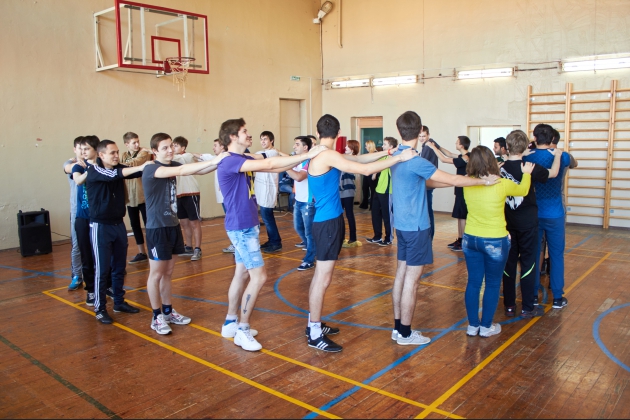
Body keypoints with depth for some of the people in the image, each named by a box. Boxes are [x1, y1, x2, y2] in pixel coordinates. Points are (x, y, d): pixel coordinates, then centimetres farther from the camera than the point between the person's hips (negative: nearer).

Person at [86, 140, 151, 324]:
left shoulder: (119, 168, 5)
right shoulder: (94, 171, -11)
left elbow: (136, 173, -10)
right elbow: (114, 175, -29)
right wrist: (140, 167, -39)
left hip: (119, 224, 5)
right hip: (100, 226, -5)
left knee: (119, 267, 12)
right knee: (102, 269, -2)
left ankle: (119, 302, 25)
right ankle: (100, 309, 9)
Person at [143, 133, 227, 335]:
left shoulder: (173, 165, 7)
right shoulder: (151, 170, -18)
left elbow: (199, 171, -3)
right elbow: (181, 171, -32)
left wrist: (219, 162, -21)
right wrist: (213, 161, -37)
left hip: (173, 225, 7)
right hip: (157, 228, -7)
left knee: (168, 271, 15)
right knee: (157, 273, 3)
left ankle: (168, 311, 27)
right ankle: (156, 317, 14)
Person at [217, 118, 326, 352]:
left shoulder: (243, 161, 12)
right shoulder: (230, 161, -18)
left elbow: (272, 168, 8)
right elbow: (269, 164, -25)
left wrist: (303, 158, -1)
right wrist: (306, 155, -23)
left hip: (247, 226, 10)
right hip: (241, 227, -10)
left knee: (242, 273, 15)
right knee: (259, 276, -9)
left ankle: (230, 323, 26)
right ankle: (242, 330, 3)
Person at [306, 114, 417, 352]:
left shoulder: (322, 155, 11)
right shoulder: (327, 156, -18)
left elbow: (358, 159, 12)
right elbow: (365, 169, -23)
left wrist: (386, 152, 5)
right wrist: (399, 158, -17)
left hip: (328, 221, 10)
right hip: (328, 222, -10)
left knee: (320, 275, 16)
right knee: (324, 279, -5)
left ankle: (314, 324, 28)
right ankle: (315, 335, 4)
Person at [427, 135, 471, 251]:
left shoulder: (465, 158, -20)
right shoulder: (464, 156, 8)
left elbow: (444, 159, -20)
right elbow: (449, 154, 21)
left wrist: (433, 147, -12)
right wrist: (437, 146, 13)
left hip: (464, 192, -10)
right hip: (461, 191, 10)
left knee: (462, 217, -4)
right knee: (460, 217, 15)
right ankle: (459, 240, 23)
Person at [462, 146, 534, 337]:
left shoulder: (467, 185, -7)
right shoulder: (502, 185, -15)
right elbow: (523, 190, 6)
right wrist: (527, 173, 24)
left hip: (471, 239, 4)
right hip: (495, 242, -4)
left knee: (473, 282, 12)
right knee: (492, 284, 12)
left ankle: (472, 325, 22)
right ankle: (486, 326, 22)